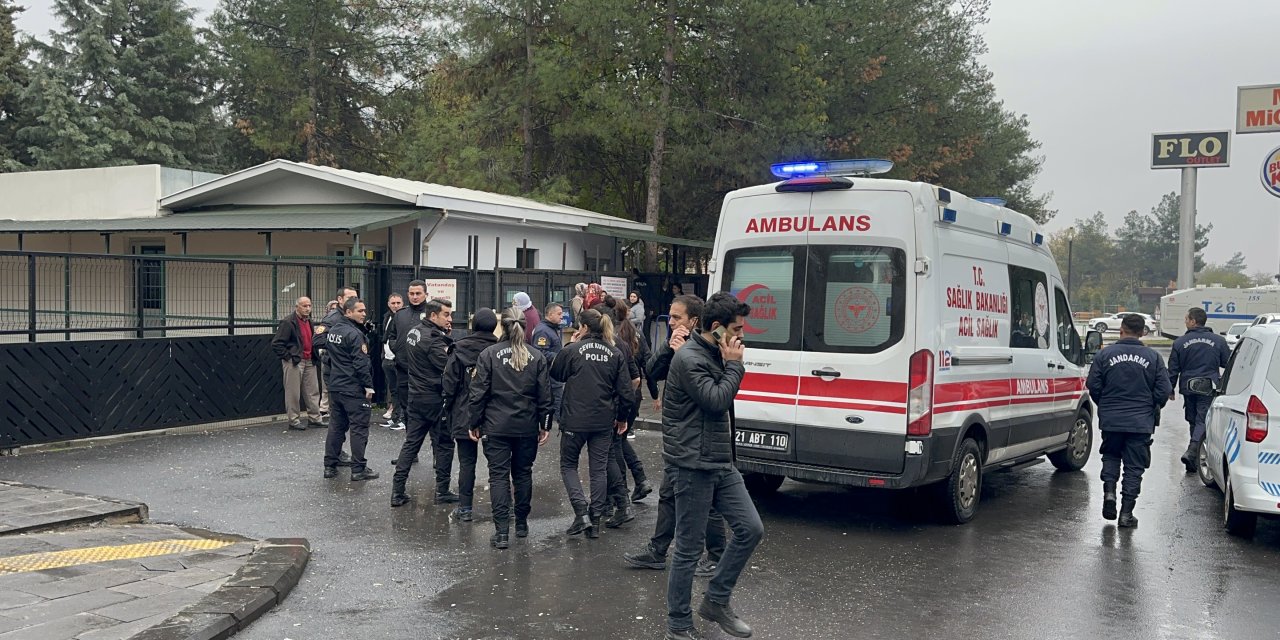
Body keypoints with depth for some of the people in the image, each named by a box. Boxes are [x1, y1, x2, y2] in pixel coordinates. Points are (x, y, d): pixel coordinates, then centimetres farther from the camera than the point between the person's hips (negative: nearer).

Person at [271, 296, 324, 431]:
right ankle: (294, 420, 7)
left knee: (313, 391, 10)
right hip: (294, 362, -8)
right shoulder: (288, 322, -12)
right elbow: (276, 344, -14)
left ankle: (314, 418, 18)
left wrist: (316, 353, 15)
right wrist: (288, 356, -14)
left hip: (309, 361, 8)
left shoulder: (309, 321, 14)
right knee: (293, 393, 0)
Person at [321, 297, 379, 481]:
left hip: (335, 387, 9)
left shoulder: (332, 330, 10)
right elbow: (361, 363, -20)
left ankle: (330, 466, 18)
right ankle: (358, 469, 0)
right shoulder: (354, 334, -17)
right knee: (359, 428, -2)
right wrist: (369, 386, -14)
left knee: (336, 426, 14)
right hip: (354, 389, -9)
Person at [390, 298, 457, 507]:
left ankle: (397, 491, 9)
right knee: (444, 444, 5)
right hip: (434, 399, -8)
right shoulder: (433, 339, -20)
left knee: (411, 442, 11)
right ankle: (442, 492, 12)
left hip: (415, 396, 8)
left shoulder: (413, 332, 8)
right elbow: (449, 368, -25)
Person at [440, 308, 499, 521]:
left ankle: (464, 507, 10)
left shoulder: (459, 350, -7)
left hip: (464, 416, -1)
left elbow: (449, 383, -4)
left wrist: (447, 410, 6)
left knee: (467, 461, 6)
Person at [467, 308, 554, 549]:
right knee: (523, 473, 16)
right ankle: (522, 525, 26)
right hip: (527, 427, 2)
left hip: (496, 427, -2)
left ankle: (502, 532, -6)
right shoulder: (536, 357, 0)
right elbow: (545, 395, 1)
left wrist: (475, 423, 2)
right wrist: (546, 425, 9)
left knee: (499, 475, 0)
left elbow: (478, 392, -6)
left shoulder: (489, 354, -6)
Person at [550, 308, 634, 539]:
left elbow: (555, 374, 8)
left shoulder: (572, 350, -9)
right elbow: (625, 390, 1)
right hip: (604, 421, 3)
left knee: (568, 464, 13)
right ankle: (595, 521, 12)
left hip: (575, 419, -3)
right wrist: (622, 417, 15)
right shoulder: (615, 354, 1)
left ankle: (581, 512, -4)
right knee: (599, 469, 11)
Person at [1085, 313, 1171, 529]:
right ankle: (1126, 513, 6)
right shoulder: (1153, 357, -2)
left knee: (1111, 456, 22)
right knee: (1134, 465, 6)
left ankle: (1109, 491, 2)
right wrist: (1152, 408, 16)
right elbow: (1164, 390, -3)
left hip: (1111, 420, 0)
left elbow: (1093, 385, -3)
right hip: (1141, 422, 0)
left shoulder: (1105, 354, -4)